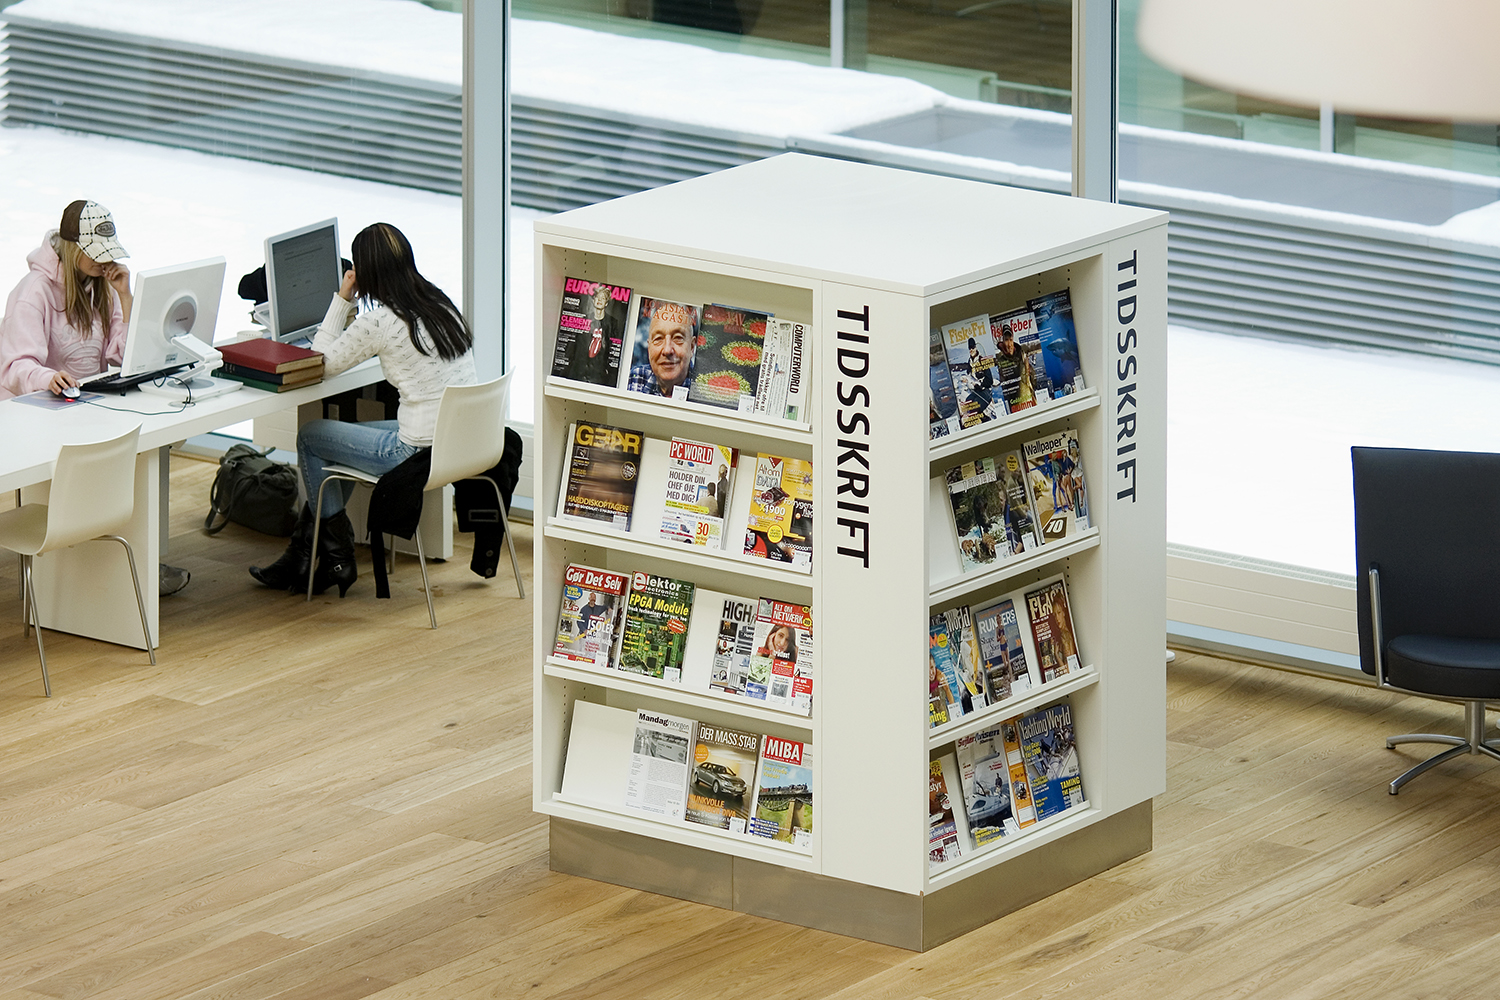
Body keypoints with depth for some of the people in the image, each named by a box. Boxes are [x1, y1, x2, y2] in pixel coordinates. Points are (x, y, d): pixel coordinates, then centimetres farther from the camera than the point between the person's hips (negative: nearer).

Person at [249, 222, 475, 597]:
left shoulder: (380, 321, -18)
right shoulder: (441, 303, 6)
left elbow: (324, 361, -4)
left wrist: (343, 299, 2)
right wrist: (346, 302, 24)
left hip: (420, 453, -9)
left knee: (310, 436, 13)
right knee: (340, 438, 28)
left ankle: (337, 558, 25)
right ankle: (299, 558, 32)